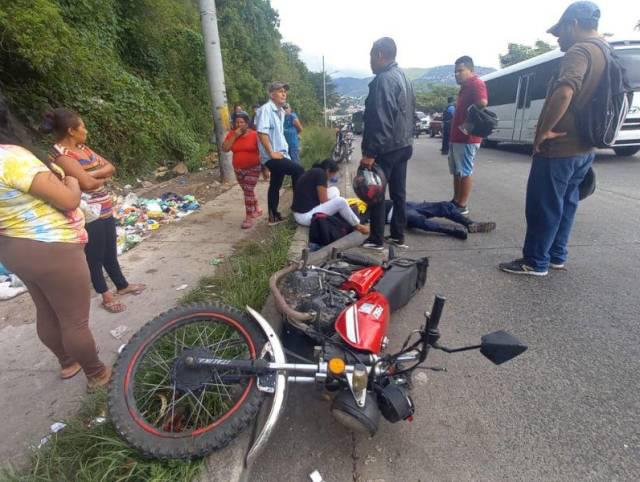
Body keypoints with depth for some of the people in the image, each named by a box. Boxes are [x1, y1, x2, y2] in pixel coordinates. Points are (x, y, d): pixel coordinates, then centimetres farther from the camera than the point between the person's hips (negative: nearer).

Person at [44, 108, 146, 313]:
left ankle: (122, 285, 36)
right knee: (95, 255, 7)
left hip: (104, 210, 9)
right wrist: (103, 178, -6)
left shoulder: (82, 147, 10)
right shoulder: (61, 155, -17)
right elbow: (87, 184, -27)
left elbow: (110, 167, 6)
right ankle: (107, 295, 21)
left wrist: (94, 174, -13)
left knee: (110, 252, 20)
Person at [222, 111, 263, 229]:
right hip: (239, 169, 5)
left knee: (248, 191, -11)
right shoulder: (231, 134, 0)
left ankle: (249, 218, -6)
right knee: (248, 191, 16)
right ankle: (257, 209, 36)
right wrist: (234, 136, -16)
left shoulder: (254, 134, -10)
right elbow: (225, 149, -10)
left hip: (253, 168, -5)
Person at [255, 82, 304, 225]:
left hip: (280, 154, 9)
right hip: (271, 156, -9)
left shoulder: (281, 112, 15)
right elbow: (261, 132, -22)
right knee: (298, 170, -19)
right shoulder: (265, 109, -13)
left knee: (275, 186, 13)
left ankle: (274, 216, 22)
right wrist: (271, 153, -22)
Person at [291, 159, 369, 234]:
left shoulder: (313, 172, 14)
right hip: (305, 216, -10)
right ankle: (357, 226, 6)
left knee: (334, 191, 13)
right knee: (341, 201, -17)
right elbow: (324, 201, -13)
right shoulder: (320, 173, -13)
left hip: (304, 210, 10)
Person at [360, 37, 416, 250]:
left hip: (386, 147, -9)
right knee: (398, 192, 11)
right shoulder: (403, 77, 16)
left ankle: (376, 240, 5)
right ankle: (398, 236, 19)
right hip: (403, 145, 9)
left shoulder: (383, 79, -14)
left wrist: (370, 152, -22)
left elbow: (380, 120, -22)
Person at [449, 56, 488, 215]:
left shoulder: (476, 83, -9)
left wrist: (467, 126, -23)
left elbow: (482, 104, -26)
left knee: (465, 172, -7)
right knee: (456, 171, 13)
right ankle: (455, 201, 22)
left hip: (466, 137, -10)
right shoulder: (465, 87, 23)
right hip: (457, 136, 10)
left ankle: (462, 206, -2)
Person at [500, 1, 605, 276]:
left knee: (543, 207, -2)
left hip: (559, 148, -10)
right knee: (565, 204, 16)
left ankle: (535, 262, 7)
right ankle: (556, 257, 26)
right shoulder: (607, 54, 17)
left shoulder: (580, 51, -15)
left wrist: (543, 131, -23)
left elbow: (564, 93, -33)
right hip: (584, 148, 10)